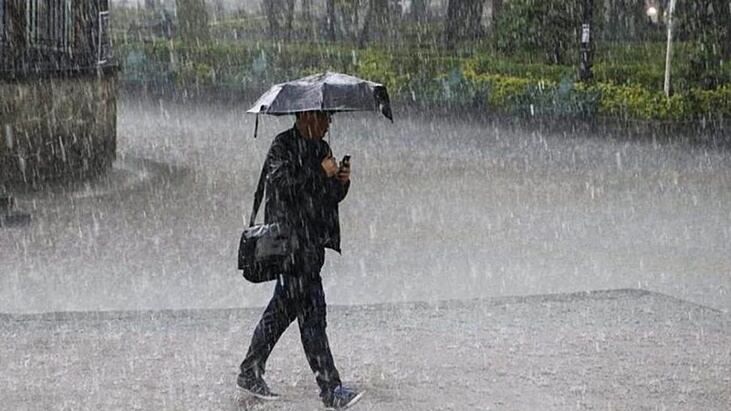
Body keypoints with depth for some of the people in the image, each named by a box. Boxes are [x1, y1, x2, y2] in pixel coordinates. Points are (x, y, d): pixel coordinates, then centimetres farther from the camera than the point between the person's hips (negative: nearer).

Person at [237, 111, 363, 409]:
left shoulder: (321, 148, 16)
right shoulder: (282, 146, -8)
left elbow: (332, 197, 20)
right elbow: (282, 183, -21)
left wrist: (342, 181, -1)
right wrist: (320, 172, -17)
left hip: (313, 239, 9)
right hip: (290, 239, -9)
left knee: (285, 307, 15)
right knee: (311, 311, -10)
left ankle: (250, 373, 26)